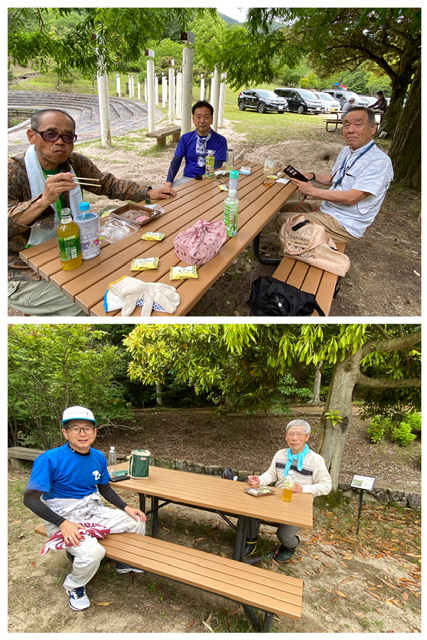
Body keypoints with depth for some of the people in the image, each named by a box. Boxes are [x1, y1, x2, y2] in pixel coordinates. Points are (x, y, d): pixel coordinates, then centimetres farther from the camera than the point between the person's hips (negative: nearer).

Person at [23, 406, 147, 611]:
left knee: (137, 522, 3)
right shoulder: (49, 459, -22)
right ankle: (74, 586, 5)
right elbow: (30, 498, -20)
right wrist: (63, 523, -28)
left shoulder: (99, 457, -3)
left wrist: (126, 508, -2)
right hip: (63, 518, -6)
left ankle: (125, 563, 32)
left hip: (94, 511, 7)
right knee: (92, 552, -31)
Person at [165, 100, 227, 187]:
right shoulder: (185, 138, 8)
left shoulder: (220, 140, -2)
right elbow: (176, 161, 3)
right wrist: (168, 182, -15)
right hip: (187, 178, 3)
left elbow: (217, 167, -8)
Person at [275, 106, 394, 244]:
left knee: (281, 220, -14)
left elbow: (351, 198, -27)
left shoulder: (379, 162, -22)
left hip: (344, 223, -9)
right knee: (285, 206, 15)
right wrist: (312, 176, 2)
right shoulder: (346, 151, 7)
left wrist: (312, 191, -22)